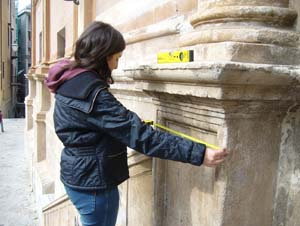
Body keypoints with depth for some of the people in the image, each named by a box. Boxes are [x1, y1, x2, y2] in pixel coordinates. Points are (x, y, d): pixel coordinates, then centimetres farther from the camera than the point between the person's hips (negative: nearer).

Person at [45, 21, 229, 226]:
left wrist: (132, 122, 22)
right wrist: (198, 153, -31)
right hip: (93, 182, -9)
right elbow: (139, 135, -31)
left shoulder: (70, 82, 3)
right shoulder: (91, 91, -27)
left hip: (79, 175, 9)